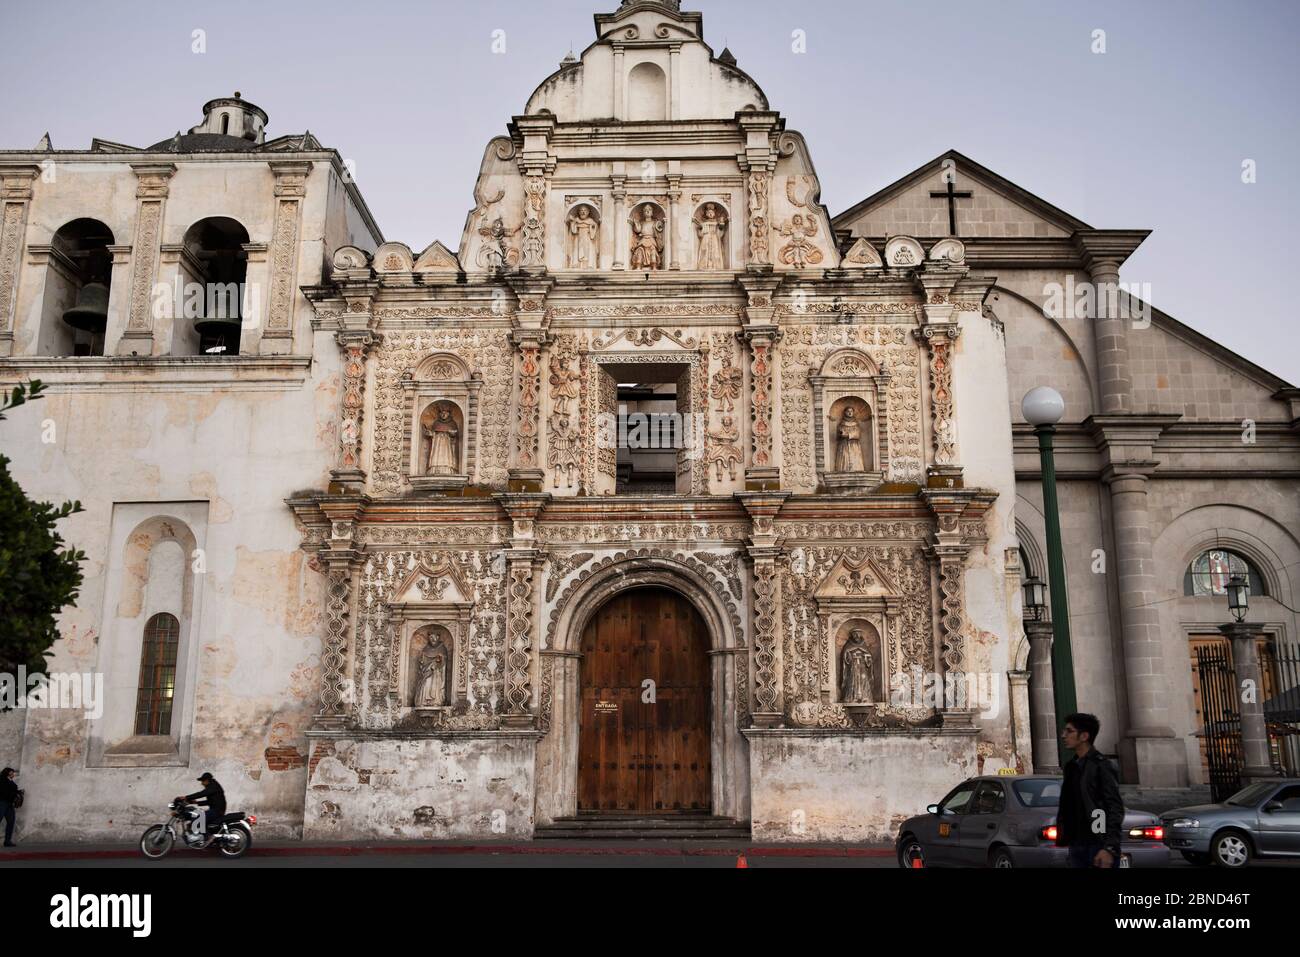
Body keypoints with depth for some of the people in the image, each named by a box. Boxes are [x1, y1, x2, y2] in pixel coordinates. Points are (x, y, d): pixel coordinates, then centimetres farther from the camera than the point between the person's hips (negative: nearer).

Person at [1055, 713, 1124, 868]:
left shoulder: (1100, 765, -9)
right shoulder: (1072, 766, 14)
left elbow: (1116, 808, -13)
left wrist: (1109, 848, -19)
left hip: (1099, 845, -7)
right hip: (1076, 845, 8)